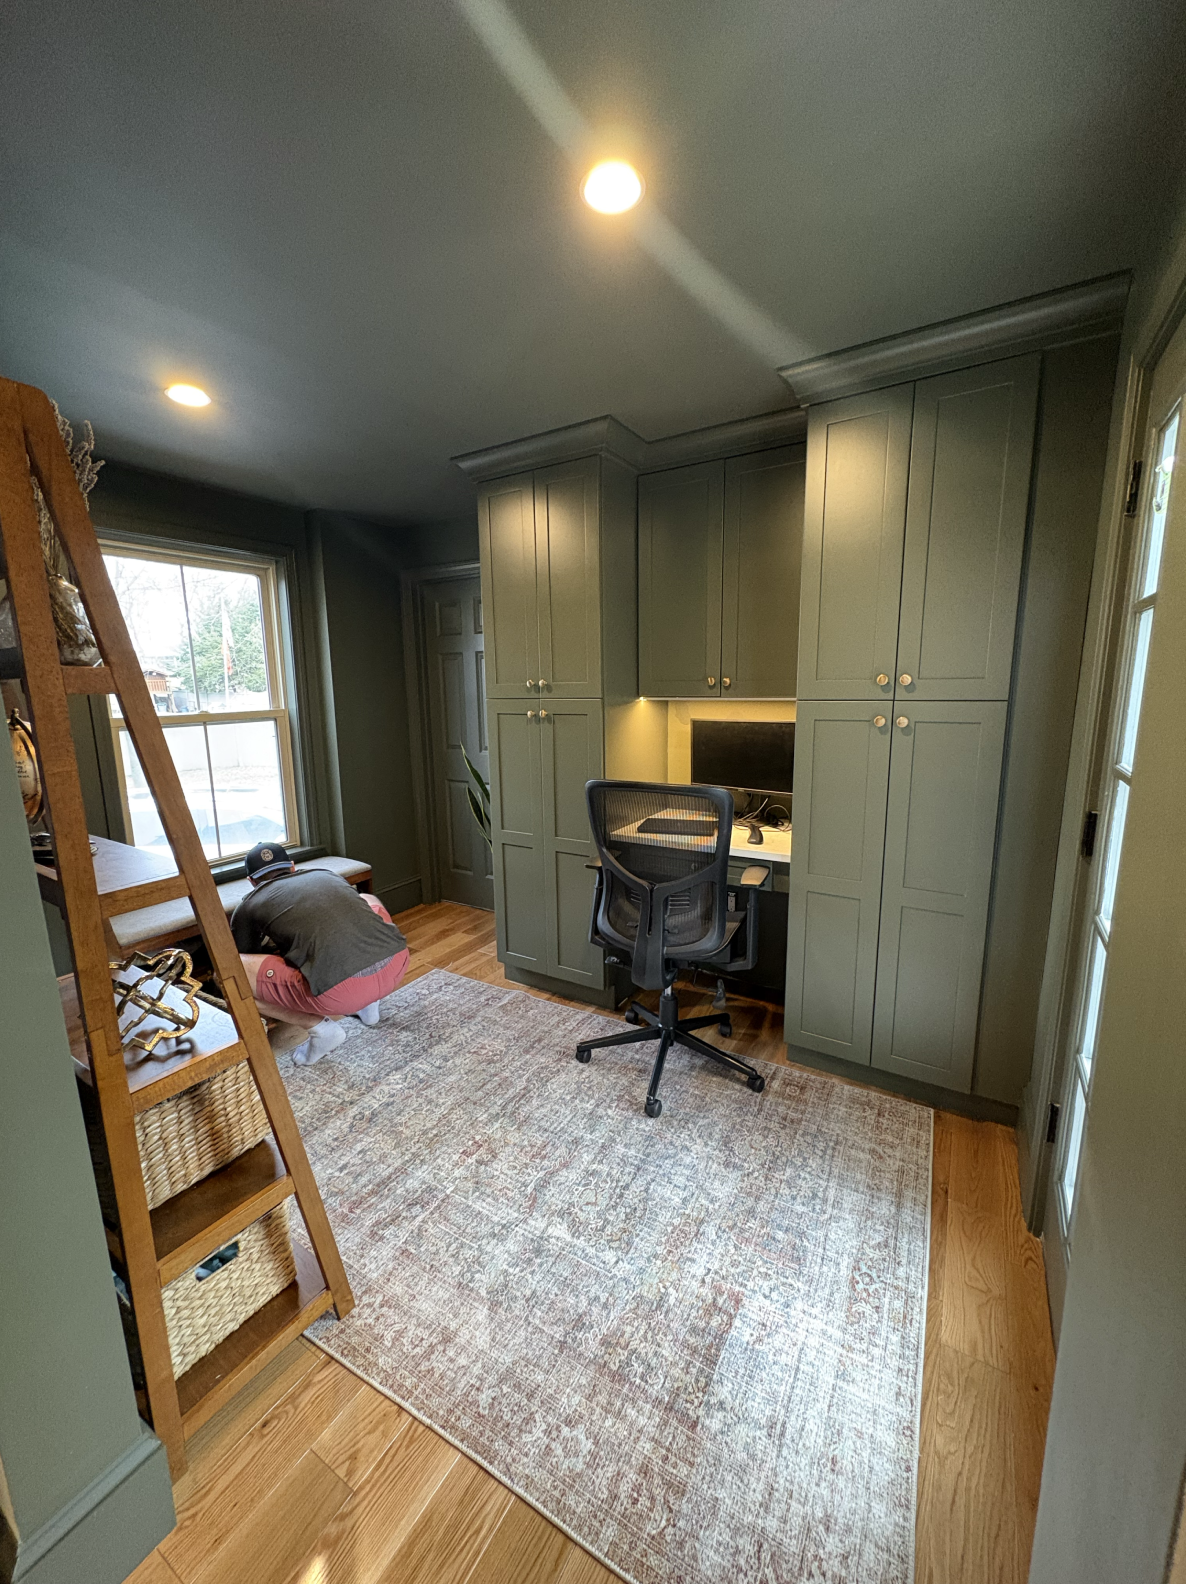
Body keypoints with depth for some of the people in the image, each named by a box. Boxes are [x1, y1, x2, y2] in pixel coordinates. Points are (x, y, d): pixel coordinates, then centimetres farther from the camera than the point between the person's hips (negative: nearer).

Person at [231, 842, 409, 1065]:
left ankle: (318, 1025, 7)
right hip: (397, 966, 5)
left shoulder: (248, 907, 18)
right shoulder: (327, 874, 28)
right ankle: (366, 1003, 28)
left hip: (343, 991, -5)